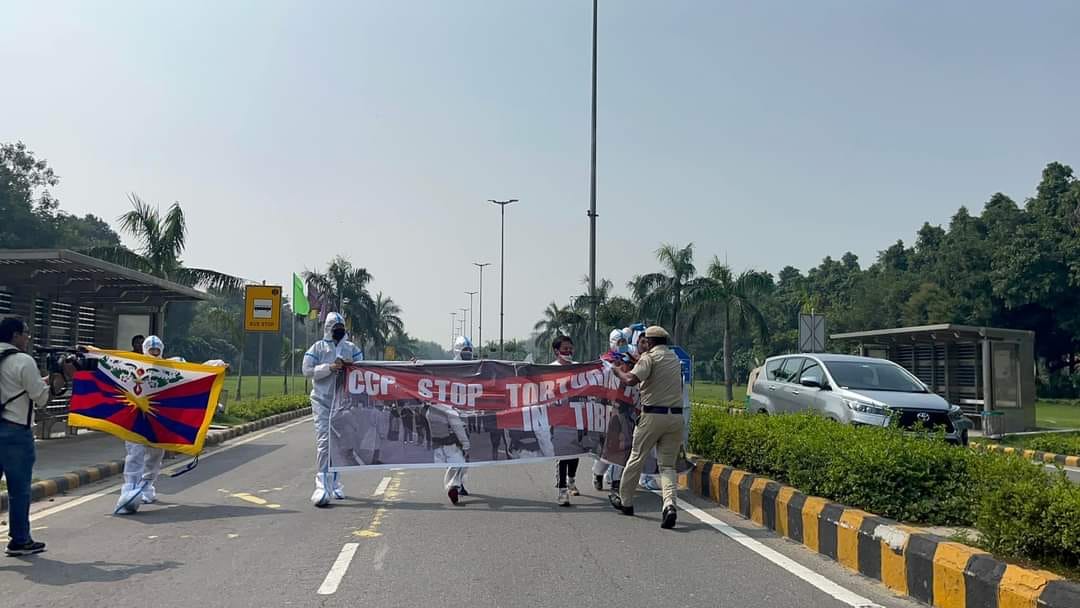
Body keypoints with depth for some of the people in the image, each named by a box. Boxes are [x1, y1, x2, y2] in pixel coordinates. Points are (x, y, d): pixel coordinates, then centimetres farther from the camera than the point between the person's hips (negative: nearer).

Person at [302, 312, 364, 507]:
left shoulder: (351, 348, 10)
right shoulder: (318, 348, 3)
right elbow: (307, 370, -4)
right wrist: (329, 368, -15)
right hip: (322, 400, -3)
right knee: (324, 441, -12)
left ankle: (335, 482, 24)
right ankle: (321, 485, -16)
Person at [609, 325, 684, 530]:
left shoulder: (649, 357, -5)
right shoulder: (674, 358, 17)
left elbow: (631, 380, -20)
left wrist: (619, 371, 0)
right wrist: (641, 355, 38)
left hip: (653, 415, -5)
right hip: (676, 415, 5)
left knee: (636, 458, 12)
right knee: (667, 464, 7)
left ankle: (625, 501, 26)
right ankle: (669, 504, -15)